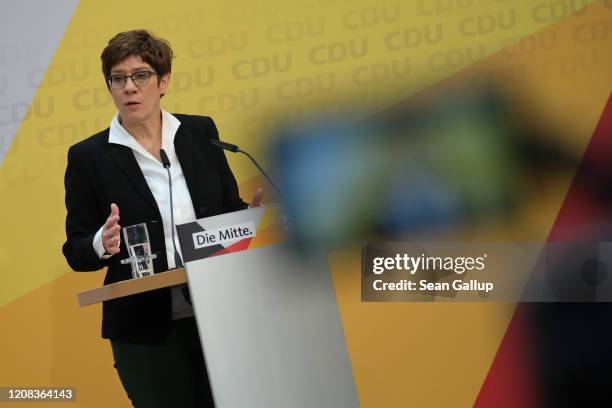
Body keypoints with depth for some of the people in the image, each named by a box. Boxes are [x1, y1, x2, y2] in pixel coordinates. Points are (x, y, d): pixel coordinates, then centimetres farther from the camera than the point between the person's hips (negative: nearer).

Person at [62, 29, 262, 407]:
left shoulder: (200, 132, 5)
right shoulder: (89, 157, -3)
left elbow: (230, 208, 13)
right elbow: (76, 251, -1)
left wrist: (255, 213, -9)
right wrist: (102, 244, -23)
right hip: (146, 330, -2)